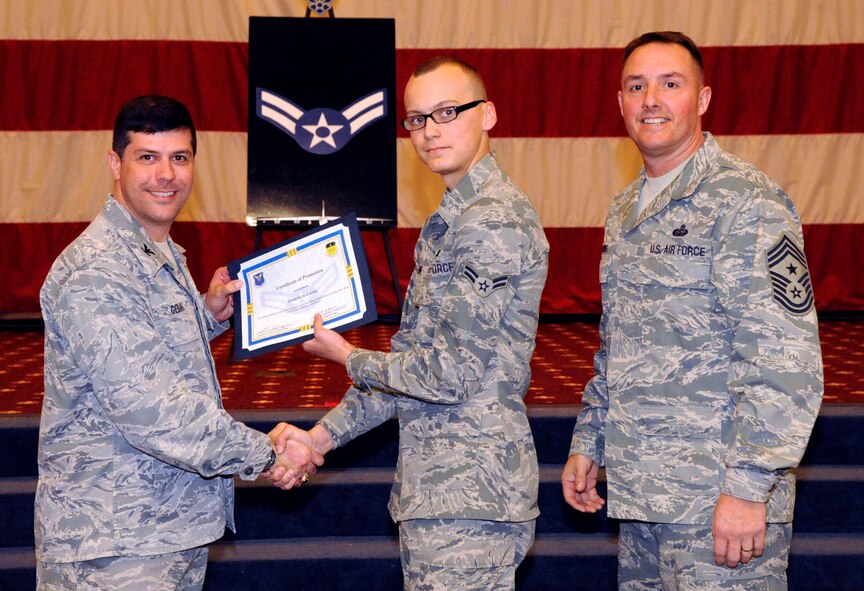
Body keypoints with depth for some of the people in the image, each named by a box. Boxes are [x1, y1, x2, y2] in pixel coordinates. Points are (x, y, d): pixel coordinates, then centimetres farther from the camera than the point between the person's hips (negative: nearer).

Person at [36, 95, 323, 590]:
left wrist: (209, 314, 9)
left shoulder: (163, 257, 13)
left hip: (176, 526, 10)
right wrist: (264, 455, -19)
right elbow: (144, 406, -25)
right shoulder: (96, 272, -19)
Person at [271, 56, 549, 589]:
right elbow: (411, 357, 18)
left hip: (469, 494, -10)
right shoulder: (449, 220, 17)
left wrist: (346, 357, -4)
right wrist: (322, 435, 11)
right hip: (436, 486, 10)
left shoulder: (494, 221, -15)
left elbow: (452, 374, -19)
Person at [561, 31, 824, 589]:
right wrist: (588, 444, 18)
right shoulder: (625, 211, 14)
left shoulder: (746, 201, -12)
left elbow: (784, 361, -18)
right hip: (640, 497, 8)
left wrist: (749, 486, -21)